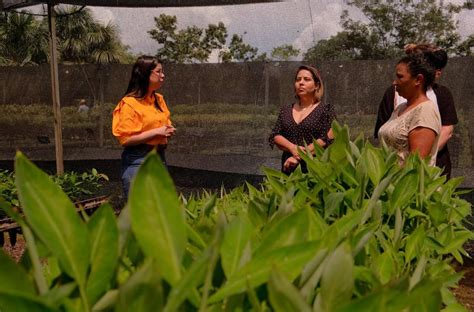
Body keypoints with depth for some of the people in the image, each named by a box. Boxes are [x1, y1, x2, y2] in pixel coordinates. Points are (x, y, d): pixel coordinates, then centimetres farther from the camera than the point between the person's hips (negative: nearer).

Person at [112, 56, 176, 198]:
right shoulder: (130, 103, -10)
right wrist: (156, 132, -18)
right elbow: (125, 139, -16)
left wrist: (168, 131, 3)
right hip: (138, 161, -7)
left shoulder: (159, 99, 11)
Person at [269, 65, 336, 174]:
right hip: (289, 169, 3)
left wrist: (299, 156, -15)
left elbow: (327, 139, -11)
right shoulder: (285, 110, 12)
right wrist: (293, 148, -14)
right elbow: (275, 136, 5)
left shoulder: (325, 109, -1)